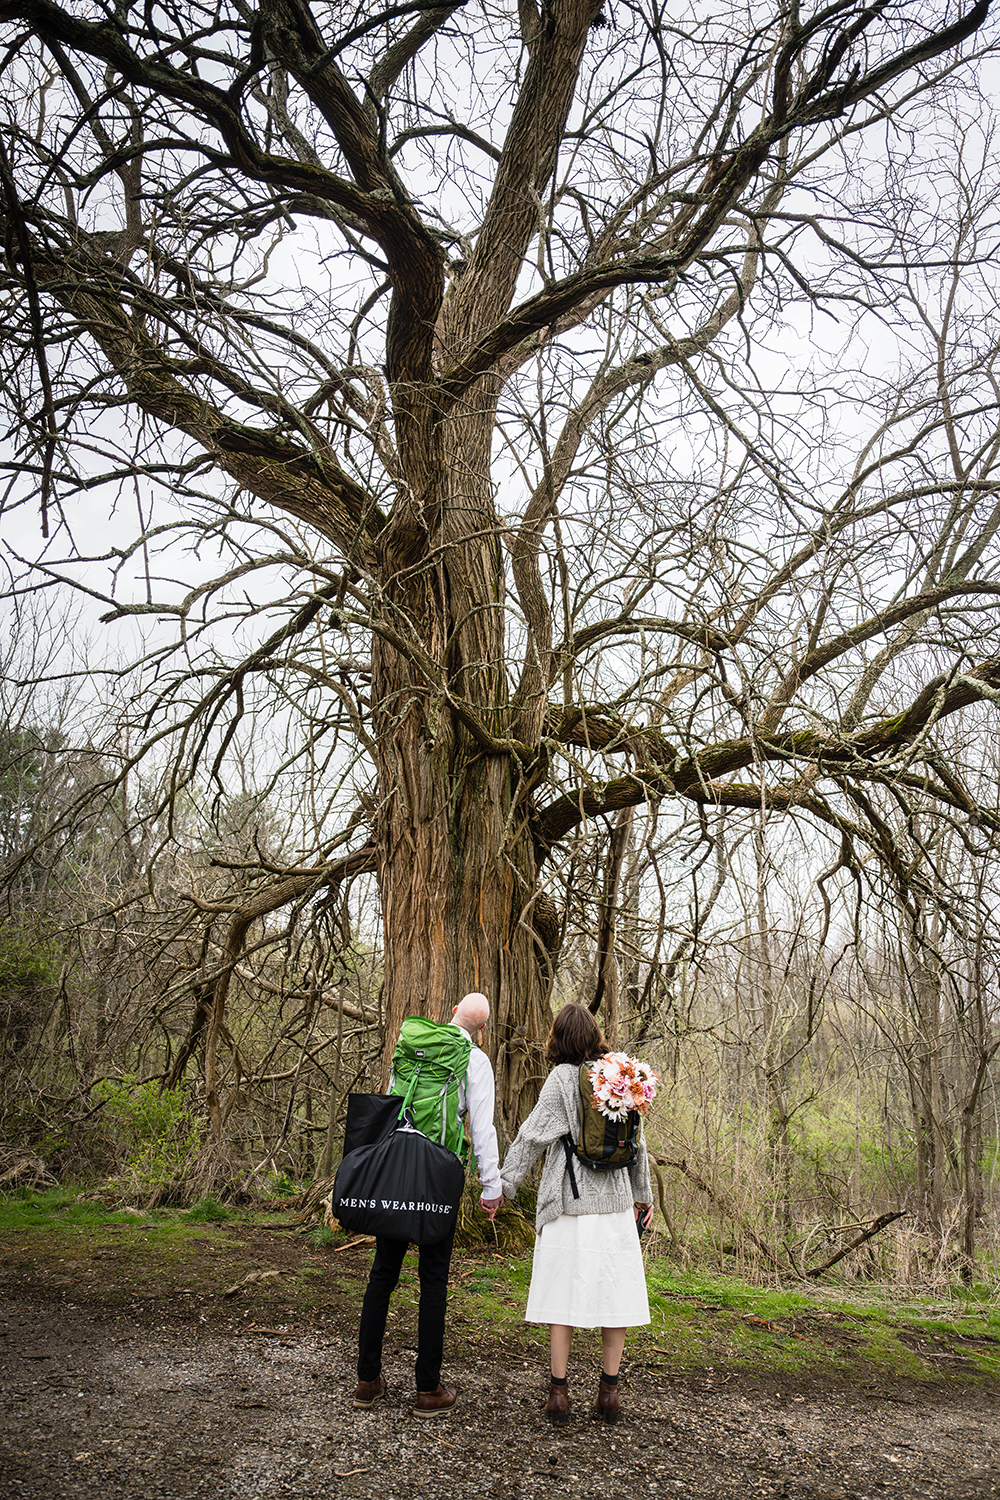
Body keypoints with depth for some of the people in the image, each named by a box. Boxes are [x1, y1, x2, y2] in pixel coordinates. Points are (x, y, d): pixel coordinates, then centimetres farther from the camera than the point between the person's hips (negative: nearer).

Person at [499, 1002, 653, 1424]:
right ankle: (609, 1390, 16)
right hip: (615, 1202, 4)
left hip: (569, 1203, -4)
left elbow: (533, 1135, -10)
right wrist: (643, 1193, 24)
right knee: (614, 1291, 11)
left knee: (564, 1292, 4)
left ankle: (559, 1391, 10)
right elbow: (637, 1142, 13)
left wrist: (503, 1183, -4)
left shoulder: (562, 1078, -8)